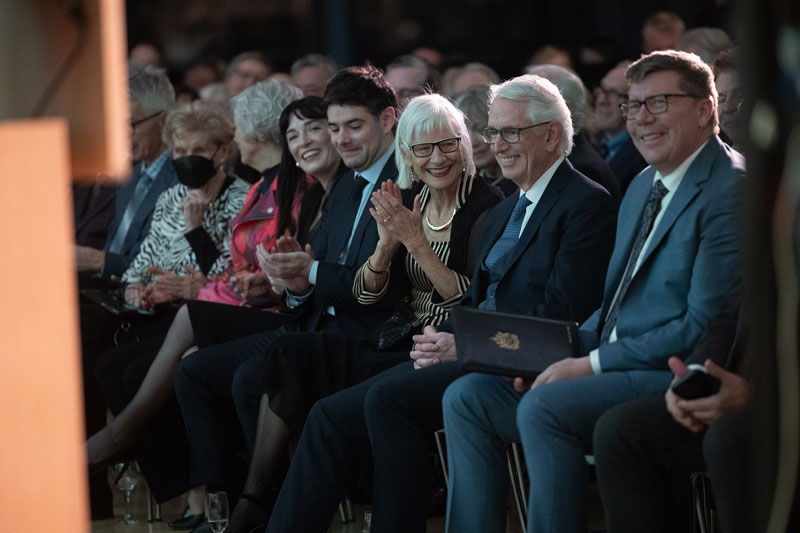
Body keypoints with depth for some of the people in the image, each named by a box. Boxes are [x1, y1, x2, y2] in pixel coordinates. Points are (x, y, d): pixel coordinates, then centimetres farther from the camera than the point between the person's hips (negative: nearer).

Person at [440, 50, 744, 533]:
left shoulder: (730, 191, -12)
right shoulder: (643, 187, 19)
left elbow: (703, 326, -18)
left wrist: (593, 363, -17)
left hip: (674, 377, -10)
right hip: (609, 363, 10)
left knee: (543, 408, -31)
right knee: (466, 398, -1)